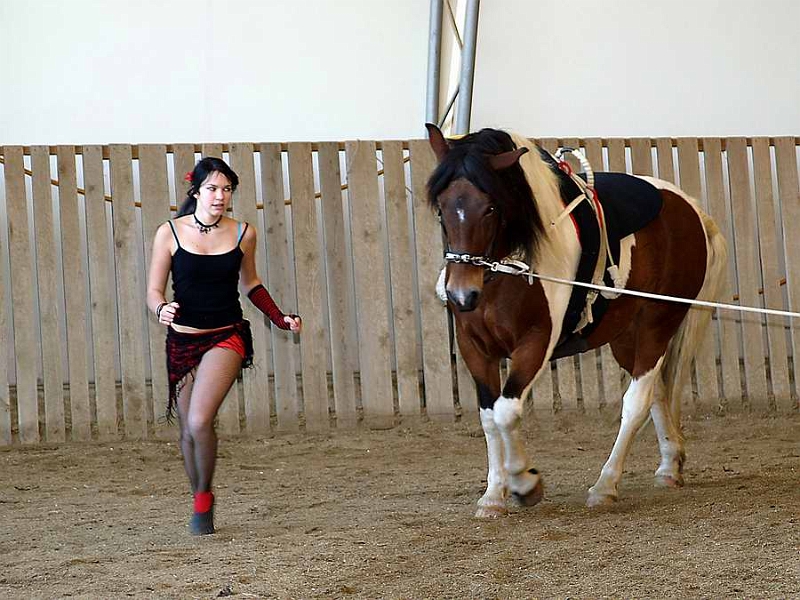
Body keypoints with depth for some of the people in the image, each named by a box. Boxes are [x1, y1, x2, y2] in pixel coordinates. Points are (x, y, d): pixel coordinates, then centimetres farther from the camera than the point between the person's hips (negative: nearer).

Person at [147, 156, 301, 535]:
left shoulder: (243, 234, 1)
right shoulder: (170, 233, -5)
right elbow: (154, 292, -2)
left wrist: (280, 319, 8)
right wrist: (162, 310, -24)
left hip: (227, 337, -1)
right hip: (183, 341, 1)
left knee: (200, 421, -21)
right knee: (189, 430, 10)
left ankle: (204, 498, 1)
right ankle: (199, 503, 34)